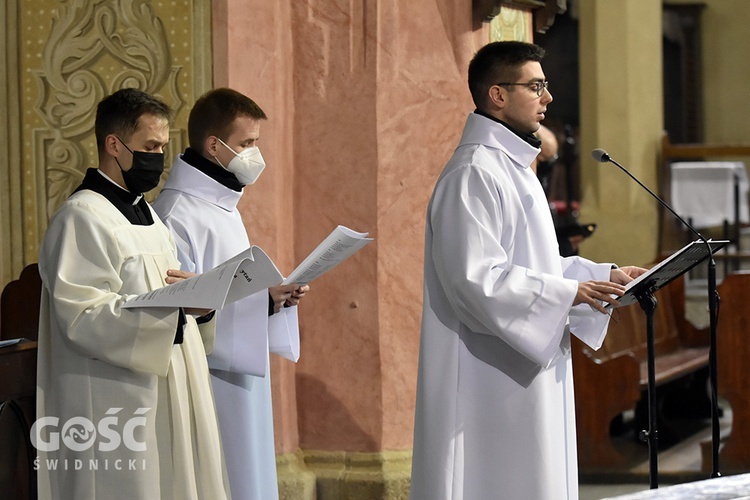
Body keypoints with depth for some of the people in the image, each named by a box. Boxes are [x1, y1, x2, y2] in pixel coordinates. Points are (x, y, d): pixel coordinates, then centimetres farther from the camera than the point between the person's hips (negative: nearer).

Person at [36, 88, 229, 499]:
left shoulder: (144, 213, 18)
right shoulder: (82, 218, -12)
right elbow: (81, 316, -21)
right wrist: (166, 304, -30)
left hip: (163, 402, 9)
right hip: (114, 411, -9)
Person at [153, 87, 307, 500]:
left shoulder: (222, 206, 15)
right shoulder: (178, 214, -17)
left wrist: (275, 296, 4)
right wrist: (261, 301, -24)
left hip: (242, 380, 10)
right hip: (209, 387, -10)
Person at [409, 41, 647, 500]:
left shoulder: (511, 166, 16)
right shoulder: (474, 174, -17)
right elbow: (477, 278, -23)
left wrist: (605, 275, 10)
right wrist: (568, 293, -23)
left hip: (528, 374, 10)